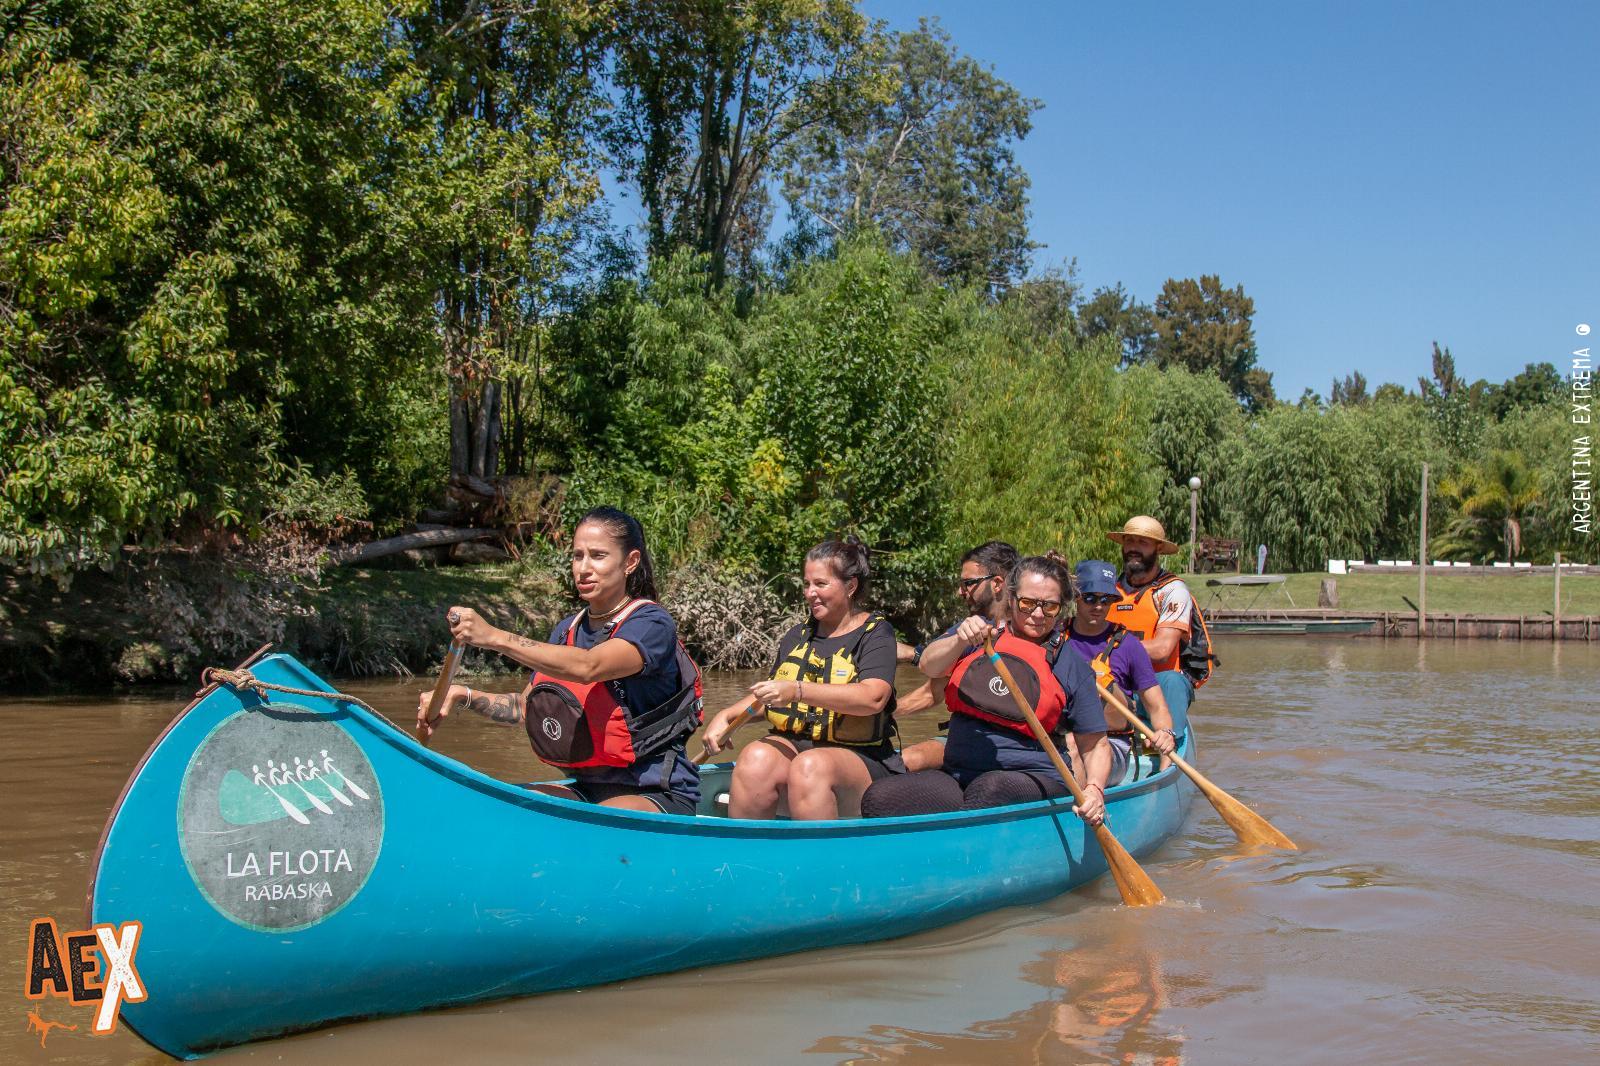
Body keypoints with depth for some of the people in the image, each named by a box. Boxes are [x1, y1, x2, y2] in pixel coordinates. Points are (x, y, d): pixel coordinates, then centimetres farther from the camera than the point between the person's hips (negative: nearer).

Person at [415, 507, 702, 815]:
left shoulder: (652, 623, -12)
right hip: (587, 788, 6)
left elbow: (588, 667, -31)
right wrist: (466, 696, -1)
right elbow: (525, 706, 18)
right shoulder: (567, 630, 12)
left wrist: (494, 637, -36)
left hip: (659, 795, -6)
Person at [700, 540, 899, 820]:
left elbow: (873, 698, -18)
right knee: (756, 758, -29)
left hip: (858, 757, -4)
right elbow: (769, 697, 28)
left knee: (810, 766, -37)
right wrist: (726, 716, 9)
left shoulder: (876, 634, 1)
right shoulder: (798, 636, 20)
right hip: (791, 743, 4)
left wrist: (798, 691, -26)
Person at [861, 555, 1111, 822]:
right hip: (957, 775, 3)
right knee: (878, 797, -23)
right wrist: (960, 640, -26)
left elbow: (1095, 745, 10)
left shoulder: (1072, 668, 8)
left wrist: (1094, 789, -11)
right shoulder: (980, 631, 13)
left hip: (1034, 778, -3)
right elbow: (929, 666, -5)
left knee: (991, 788, -39)